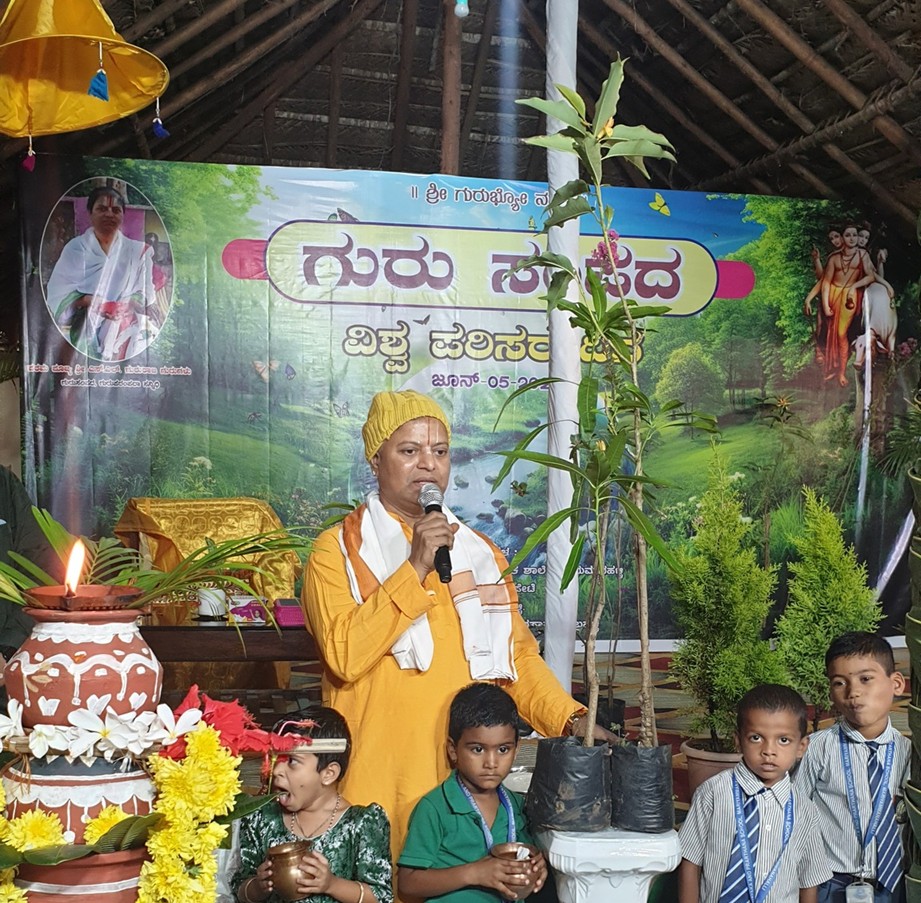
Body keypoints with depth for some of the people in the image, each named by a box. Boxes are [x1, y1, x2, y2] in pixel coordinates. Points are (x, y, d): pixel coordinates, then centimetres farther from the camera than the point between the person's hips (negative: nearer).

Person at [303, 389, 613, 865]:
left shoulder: (480, 553, 16)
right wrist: (416, 569, -17)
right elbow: (343, 655, -16)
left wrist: (570, 718, 0)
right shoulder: (337, 550, -1)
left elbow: (518, 655, 14)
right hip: (380, 779, -4)